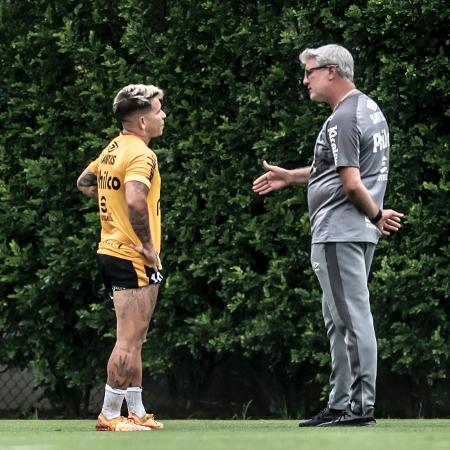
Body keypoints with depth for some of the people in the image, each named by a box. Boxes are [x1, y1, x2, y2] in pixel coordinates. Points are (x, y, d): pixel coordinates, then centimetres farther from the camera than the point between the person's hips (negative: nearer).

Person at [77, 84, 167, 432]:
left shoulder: (113, 149, 13)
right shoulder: (140, 154, -16)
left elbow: (84, 183, 30)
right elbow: (135, 200, -31)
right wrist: (148, 244, -21)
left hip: (111, 252, 10)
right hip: (133, 259, -10)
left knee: (133, 340, 15)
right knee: (129, 341, -7)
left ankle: (137, 412, 20)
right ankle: (110, 416, -6)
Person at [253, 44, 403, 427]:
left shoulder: (342, 120, -15)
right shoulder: (370, 109, 17)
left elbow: (351, 183, -21)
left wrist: (377, 214, -6)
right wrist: (290, 177, 30)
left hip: (339, 233, -11)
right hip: (359, 232, 11)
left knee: (352, 317, -9)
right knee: (340, 319, 14)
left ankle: (362, 405, -9)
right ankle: (341, 405, 18)